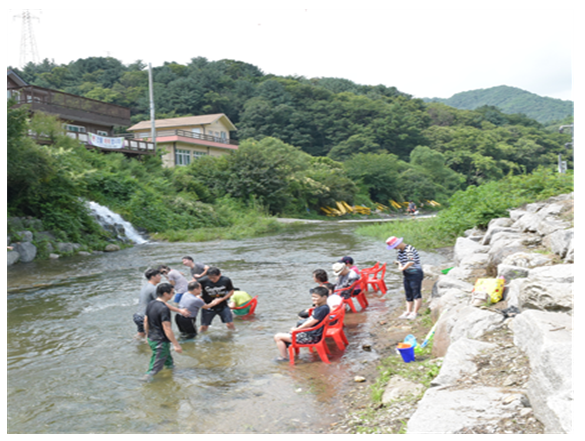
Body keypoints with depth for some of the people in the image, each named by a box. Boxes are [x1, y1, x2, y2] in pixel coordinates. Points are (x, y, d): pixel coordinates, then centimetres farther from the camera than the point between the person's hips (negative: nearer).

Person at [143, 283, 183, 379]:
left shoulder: (150, 304, 2)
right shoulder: (164, 308, -25)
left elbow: (146, 321, 12)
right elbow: (167, 328, -26)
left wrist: (148, 335, 26)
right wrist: (176, 344, -21)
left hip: (151, 338, 9)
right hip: (161, 341, -9)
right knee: (155, 367, 0)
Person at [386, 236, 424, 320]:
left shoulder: (409, 249, -17)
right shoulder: (399, 251, 11)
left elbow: (411, 262, -28)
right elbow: (399, 261, 17)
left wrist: (402, 268, -16)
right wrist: (400, 266, -6)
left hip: (415, 273, -9)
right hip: (406, 275, 9)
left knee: (416, 294, -7)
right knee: (408, 295, 10)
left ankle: (415, 313, -7)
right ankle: (408, 312, 14)